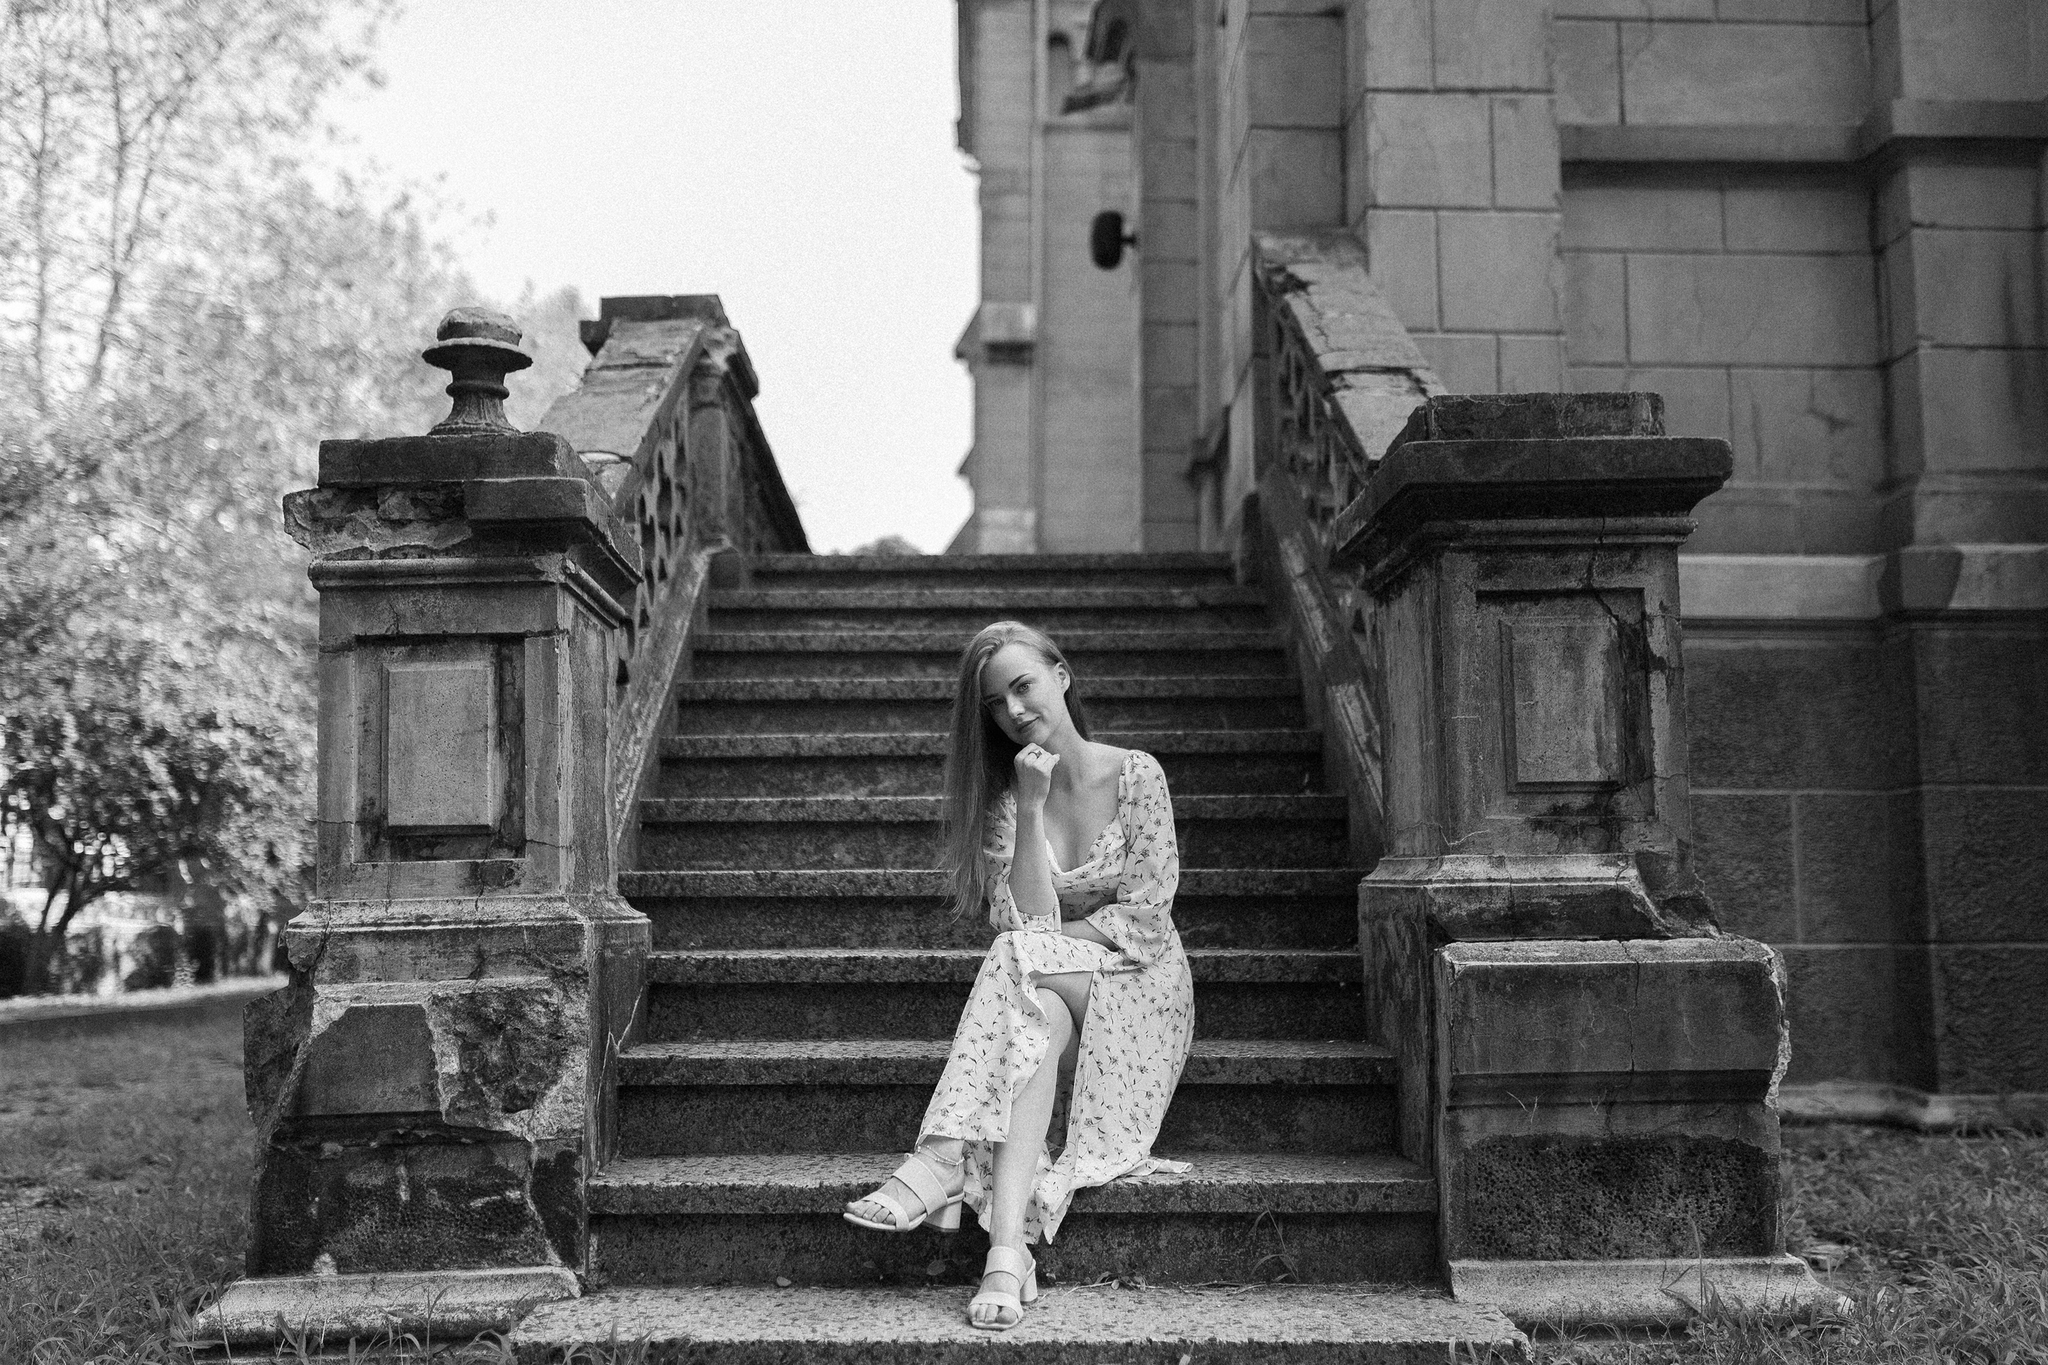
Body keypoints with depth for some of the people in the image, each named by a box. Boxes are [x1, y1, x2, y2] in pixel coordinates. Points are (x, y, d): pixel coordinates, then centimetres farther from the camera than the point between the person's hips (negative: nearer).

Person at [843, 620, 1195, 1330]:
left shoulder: (1136, 775, -3)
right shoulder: (1004, 799, 6)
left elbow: (1146, 915, -9)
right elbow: (1026, 922, -8)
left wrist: (1046, 944, -15)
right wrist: (1029, 811, -16)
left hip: (1136, 986, -2)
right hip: (1051, 988, 2)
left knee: (1023, 965, -33)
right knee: (1037, 1018, -36)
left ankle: (944, 1157, -43)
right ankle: (1007, 1248, -49)